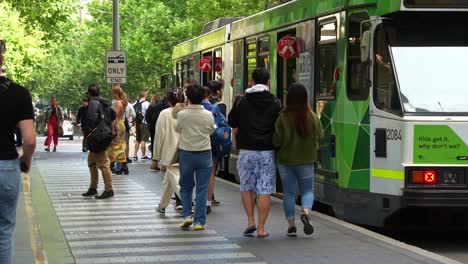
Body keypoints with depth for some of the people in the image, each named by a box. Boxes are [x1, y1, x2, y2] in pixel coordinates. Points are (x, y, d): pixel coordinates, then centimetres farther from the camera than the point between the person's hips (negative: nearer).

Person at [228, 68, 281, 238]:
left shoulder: (242, 101, -1)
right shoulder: (274, 103, -2)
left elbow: (232, 123, 8)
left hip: (246, 151, 1)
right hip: (267, 152, 0)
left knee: (246, 187, 17)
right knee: (265, 190, 2)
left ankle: (251, 221, 9)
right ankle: (261, 228, 0)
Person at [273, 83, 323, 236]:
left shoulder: (283, 117, -15)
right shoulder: (312, 117, -8)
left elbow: (276, 141, -14)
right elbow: (319, 136, 1)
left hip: (285, 160, -1)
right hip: (306, 160, 1)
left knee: (288, 193, 10)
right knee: (307, 190, 13)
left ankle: (291, 225, 9)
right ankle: (306, 212, -15)